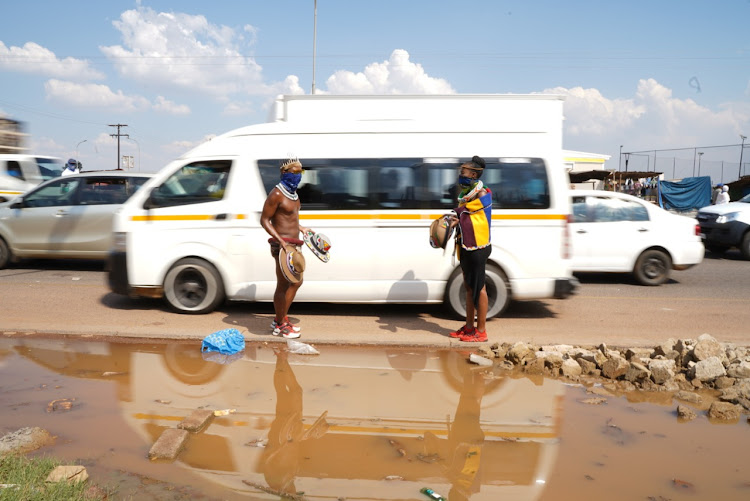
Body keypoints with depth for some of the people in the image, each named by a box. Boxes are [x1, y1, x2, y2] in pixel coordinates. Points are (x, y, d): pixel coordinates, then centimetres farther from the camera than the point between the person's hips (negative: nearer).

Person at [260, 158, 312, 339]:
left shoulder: (292, 193, 14)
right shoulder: (277, 194, -14)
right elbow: (264, 220, -16)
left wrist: (301, 228, 18)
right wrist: (282, 242, -24)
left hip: (293, 244, 10)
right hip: (283, 244, -10)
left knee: (296, 282, 17)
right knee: (283, 286, -2)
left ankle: (280, 318, 29)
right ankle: (280, 325, 12)